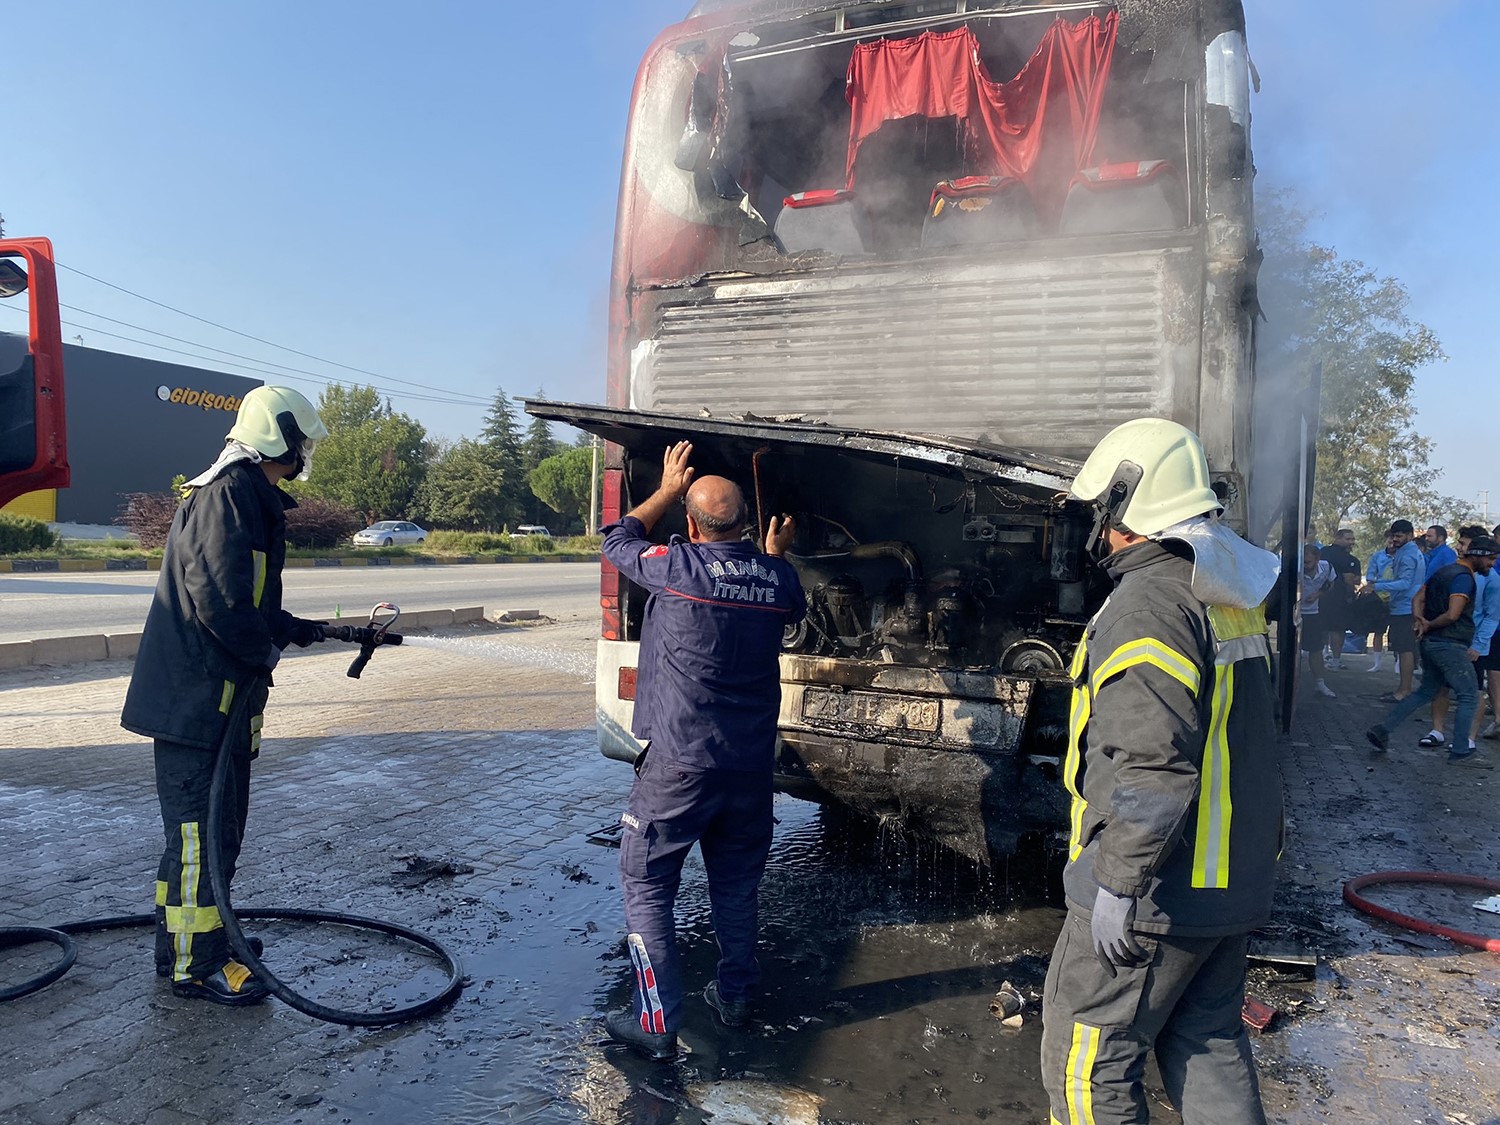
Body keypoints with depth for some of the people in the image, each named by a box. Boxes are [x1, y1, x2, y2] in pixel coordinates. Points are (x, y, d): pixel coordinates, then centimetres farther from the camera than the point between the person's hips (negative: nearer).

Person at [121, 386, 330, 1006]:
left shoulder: (248, 496, 17)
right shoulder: (228, 494, -18)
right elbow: (221, 600, -26)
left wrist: (293, 627, 17)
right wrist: (266, 653, -13)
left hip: (217, 694, 11)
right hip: (195, 696, -11)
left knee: (219, 821, 19)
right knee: (199, 826, -3)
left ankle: (195, 933, 33)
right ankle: (194, 962, 7)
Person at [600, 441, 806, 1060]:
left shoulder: (676, 566, -15)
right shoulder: (777, 577, -3)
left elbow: (617, 540, 6)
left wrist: (667, 489, 15)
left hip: (677, 765, -5)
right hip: (751, 765, 5)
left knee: (647, 886, 7)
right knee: (737, 884, 20)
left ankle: (658, 1022, 8)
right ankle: (735, 995, 34)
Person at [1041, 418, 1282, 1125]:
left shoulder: (1150, 603, -21)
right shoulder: (1231, 601, 10)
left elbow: (1154, 765, -28)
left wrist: (1118, 881, -21)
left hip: (1162, 891, -9)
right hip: (1236, 882, 9)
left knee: (1086, 1057, 4)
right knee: (1208, 1041, 21)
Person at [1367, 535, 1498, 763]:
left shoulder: (1444, 571, 15)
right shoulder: (1464, 577, -15)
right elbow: (1453, 615, -23)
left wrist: (1422, 622, 1)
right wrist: (1429, 626, -8)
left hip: (1431, 643, 9)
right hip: (1451, 646, -9)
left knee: (1425, 692, 17)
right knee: (1469, 696, 0)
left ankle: (1382, 729, 9)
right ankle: (1460, 753, 2)